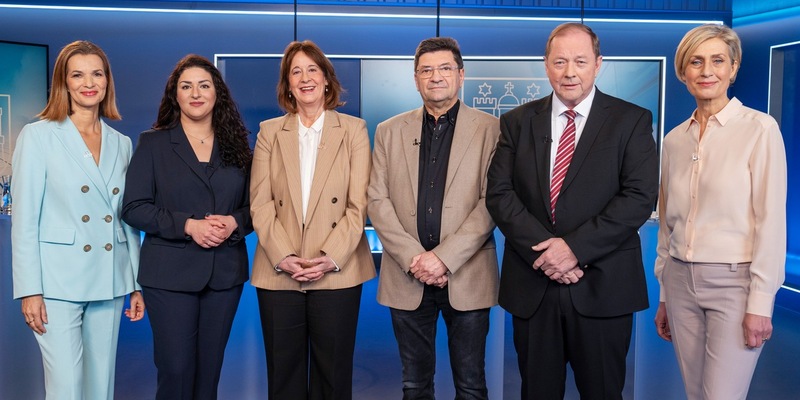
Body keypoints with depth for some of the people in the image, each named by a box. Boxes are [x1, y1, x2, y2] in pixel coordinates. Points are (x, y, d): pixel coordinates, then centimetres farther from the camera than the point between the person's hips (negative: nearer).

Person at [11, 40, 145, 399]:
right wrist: (29, 290, -10)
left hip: (109, 283, 4)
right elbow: (24, 219, -5)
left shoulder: (122, 143, 10)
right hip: (59, 283, -4)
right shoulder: (38, 136, -2)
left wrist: (137, 285, 10)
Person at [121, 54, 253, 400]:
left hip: (225, 273, 3)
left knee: (209, 368, 11)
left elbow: (253, 204, 9)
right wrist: (188, 225, -16)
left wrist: (235, 222, -12)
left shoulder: (235, 145, 9)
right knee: (176, 370, -2)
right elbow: (134, 208, -4)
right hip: (170, 274, -2)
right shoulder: (153, 143, 2)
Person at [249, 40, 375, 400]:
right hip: (279, 274, 2)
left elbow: (358, 204, -2)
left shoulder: (354, 130, 5)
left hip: (337, 273, -1)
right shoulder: (269, 132, 9)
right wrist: (283, 257, -11)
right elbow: (260, 203, 1)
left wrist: (332, 257, -13)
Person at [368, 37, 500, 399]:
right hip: (407, 276, 2)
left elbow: (491, 202, -7)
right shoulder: (390, 131, 9)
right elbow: (378, 201, 2)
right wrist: (413, 257, -10)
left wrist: (445, 257, -15)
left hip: (467, 276, -2)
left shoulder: (489, 129, 1)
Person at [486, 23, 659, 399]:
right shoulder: (517, 122, 7)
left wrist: (576, 247, -18)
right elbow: (499, 193, -1)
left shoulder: (632, 120, 1)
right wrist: (542, 249, -14)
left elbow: (640, 197, -9)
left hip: (603, 286, -2)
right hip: (531, 285, 2)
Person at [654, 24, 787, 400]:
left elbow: (771, 220, -10)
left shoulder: (760, 129, -8)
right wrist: (664, 294, 14)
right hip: (681, 282, 5)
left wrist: (760, 303, -13)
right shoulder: (674, 139, 7)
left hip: (733, 282, -5)